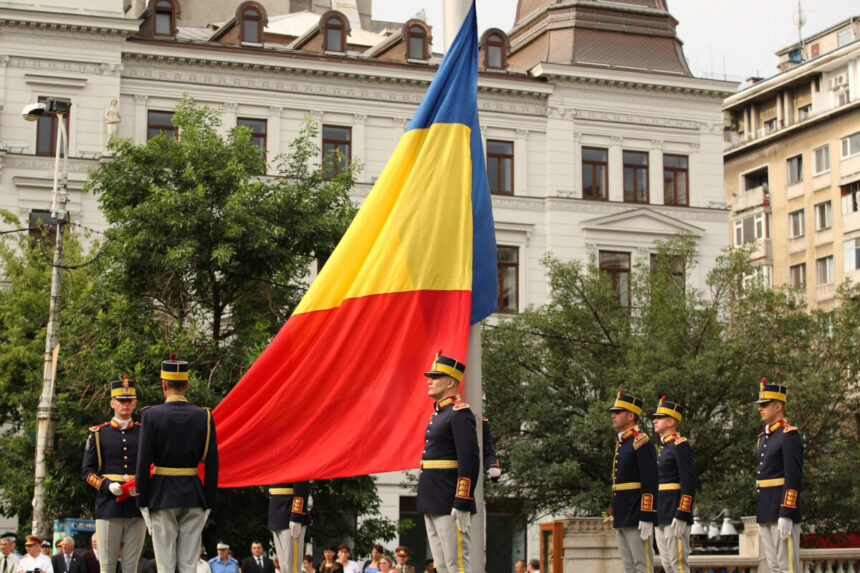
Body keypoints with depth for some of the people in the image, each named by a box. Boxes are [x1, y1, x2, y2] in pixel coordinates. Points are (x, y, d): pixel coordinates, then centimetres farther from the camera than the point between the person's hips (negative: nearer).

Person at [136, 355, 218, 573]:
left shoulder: (151, 415, -7)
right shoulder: (204, 416, 0)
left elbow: (143, 462, -7)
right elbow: (212, 465, 1)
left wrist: (142, 501, 0)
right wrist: (208, 502, 8)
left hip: (162, 496, -2)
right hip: (193, 495, 2)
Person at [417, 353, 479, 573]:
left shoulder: (460, 413, -12)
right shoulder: (438, 414, 18)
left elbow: (470, 461, -19)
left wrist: (462, 506, -22)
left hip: (449, 505, -10)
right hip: (432, 505, 10)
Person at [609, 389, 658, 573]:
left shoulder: (641, 442, -12)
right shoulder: (620, 443, 18)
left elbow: (650, 484, -18)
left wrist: (647, 518, -21)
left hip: (636, 517, -10)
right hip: (622, 519, 10)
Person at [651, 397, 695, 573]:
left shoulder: (681, 446, -10)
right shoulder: (664, 447, 19)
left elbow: (689, 484, -17)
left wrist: (681, 517, -22)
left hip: (674, 514, -10)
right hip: (661, 516, 10)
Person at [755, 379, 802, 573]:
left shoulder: (789, 435, -10)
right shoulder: (763, 437, 17)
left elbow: (793, 478, -17)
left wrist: (786, 515, -22)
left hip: (782, 510, -9)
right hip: (765, 513, 9)